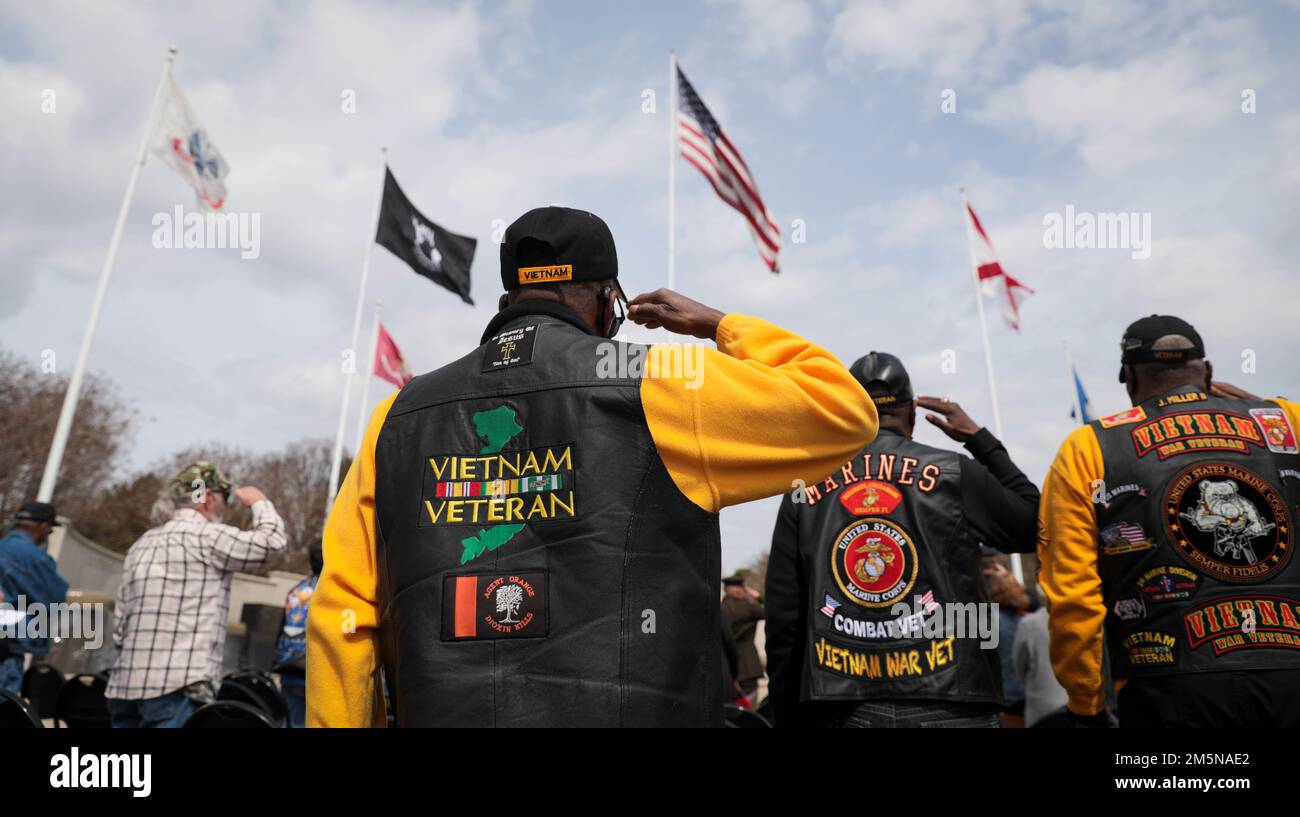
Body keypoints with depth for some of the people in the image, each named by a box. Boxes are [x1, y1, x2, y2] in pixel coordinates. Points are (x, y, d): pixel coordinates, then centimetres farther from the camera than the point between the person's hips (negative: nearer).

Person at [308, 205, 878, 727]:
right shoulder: (655, 387, -8)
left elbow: (340, 620, 2)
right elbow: (843, 408, 0)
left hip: (439, 711, 4)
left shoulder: (400, 417, 4)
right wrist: (720, 326, 10)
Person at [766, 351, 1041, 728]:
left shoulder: (804, 492, 3)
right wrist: (981, 439, 20)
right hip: (947, 706, -1)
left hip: (841, 710, 2)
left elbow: (784, 623, 2)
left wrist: (788, 716, 11)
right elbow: (1033, 526, 15)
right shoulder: (953, 474, -1)